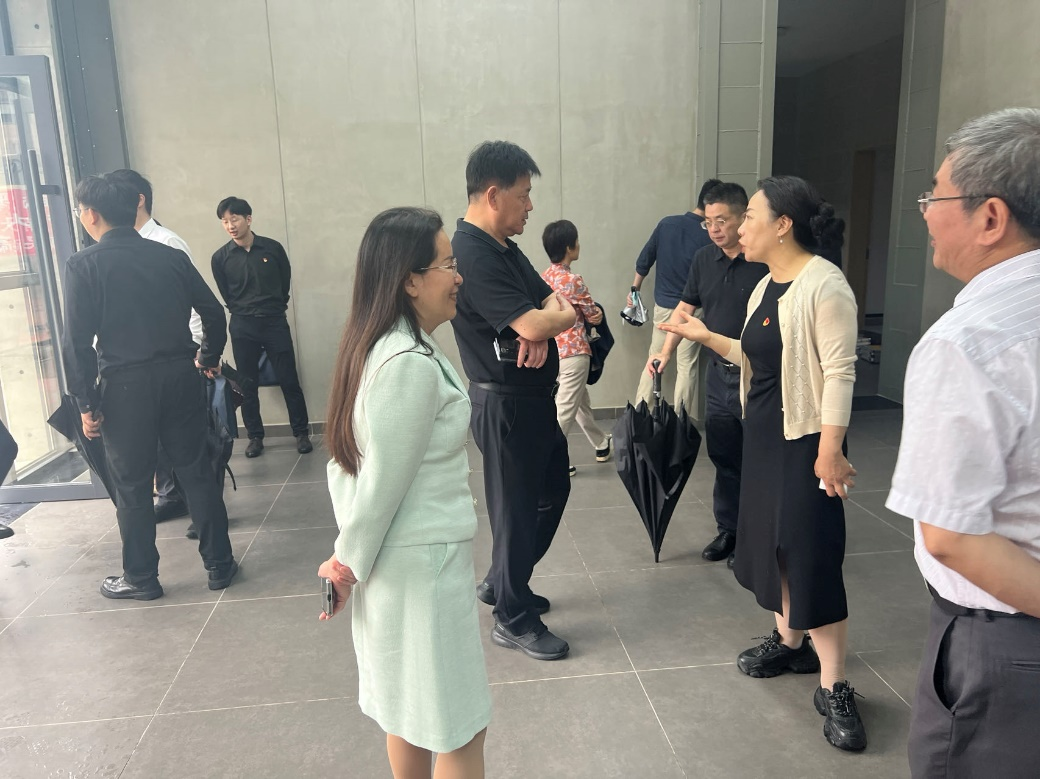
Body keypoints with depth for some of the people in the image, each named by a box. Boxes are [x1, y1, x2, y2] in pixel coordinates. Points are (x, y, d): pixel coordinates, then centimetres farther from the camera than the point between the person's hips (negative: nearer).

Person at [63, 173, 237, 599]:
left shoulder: (83, 265, -6)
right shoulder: (171, 256, 6)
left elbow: (79, 341, -11)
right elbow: (213, 312, 8)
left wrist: (87, 403, -5)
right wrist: (209, 358, 24)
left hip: (126, 385, -3)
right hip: (180, 375, 4)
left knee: (132, 486, 10)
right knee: (196, 471, 12)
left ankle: (141, 578, 23)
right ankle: (219, 564, 19)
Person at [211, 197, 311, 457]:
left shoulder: (272, 248, -3)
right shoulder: (220, 257, -2)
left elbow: (286, 281, 9)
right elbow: (226, 295, 10)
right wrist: (244, 312, 11)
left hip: (275, 323, -1)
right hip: (242, 328, 1)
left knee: (289, 381, 2)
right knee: (248, 386, 6)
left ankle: (301, 432, 13)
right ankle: (255, 436, 19)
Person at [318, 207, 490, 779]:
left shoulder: (377, 345, 4)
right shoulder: (412, 364, -25)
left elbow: (353, 459, 9)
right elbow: (383, 480, -21)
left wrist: (348, 555, 10)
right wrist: (347, 564, -6)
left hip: (397, 555, 9)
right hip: (423, 560, -9)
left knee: (408, 706, 24)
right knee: (459, 728, 7)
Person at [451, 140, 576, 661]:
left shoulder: (503, 247, 10)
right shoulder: (471, 255, -22)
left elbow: (547, 298, 10)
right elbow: (532, 323, -28)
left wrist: (541, 327, -14)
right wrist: (574, 313, -8)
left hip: (535, 397, 10)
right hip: (505, 404, -10)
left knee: (552, 487, 21)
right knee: (516, 504, 4)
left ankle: (502, 582, 39)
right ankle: (512, 617, 24)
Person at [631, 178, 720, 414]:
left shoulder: (666, 223, -3)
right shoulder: (708, 238, -13)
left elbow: (644, 260, 4)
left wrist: (635, 289, 15)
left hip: (662, 306, 4)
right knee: (687, 366, 5)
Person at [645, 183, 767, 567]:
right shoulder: (704, 259, 7)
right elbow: (685, 308, 12)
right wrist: (666, 351, 0)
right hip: (719, 374, 6)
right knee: (723, 457, 15)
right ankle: (728, 529, 30)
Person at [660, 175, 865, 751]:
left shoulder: (823, 284, -17)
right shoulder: (766, 286, 9)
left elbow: (839, 371, -21)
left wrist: (830, 450, -23)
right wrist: (707, 337, 11)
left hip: (804, 441, -8)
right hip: (762, 435, 9)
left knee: (813, 556, -5)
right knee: (773, 541, 16)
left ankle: (834, 688, 7)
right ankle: (789, 641, 34)